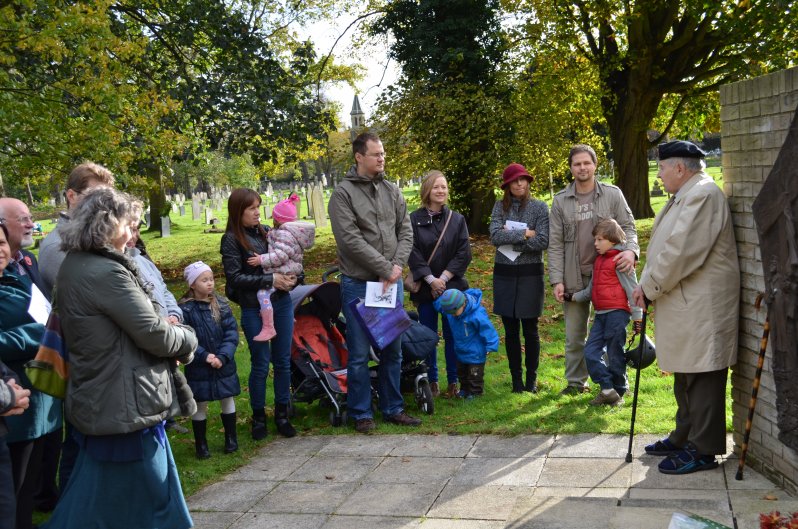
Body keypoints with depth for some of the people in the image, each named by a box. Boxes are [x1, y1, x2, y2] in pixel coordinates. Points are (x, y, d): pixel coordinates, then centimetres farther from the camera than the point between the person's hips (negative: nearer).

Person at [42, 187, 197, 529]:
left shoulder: (74, 266, 9)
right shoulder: (106, 272, -22)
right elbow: (153, 335, -19)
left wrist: (169, 321, 0)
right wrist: (188, 339, 0)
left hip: (97, 402, 10)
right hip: (125, 406, -10)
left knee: (95, 501, 21)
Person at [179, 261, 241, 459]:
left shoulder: (221, 304, -2)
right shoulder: (185, 309, -11)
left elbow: (232, 332, -5)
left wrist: (222, 356, -16)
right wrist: (204, 356, -21)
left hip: (224, 365, 3)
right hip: (198, 368, -3)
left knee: (227, 400, 14)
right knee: (200, 405, 7)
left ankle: (231, 438, 30)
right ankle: (200, 444, 23)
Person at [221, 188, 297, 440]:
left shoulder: (267, 231, 6)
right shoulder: (231, 240, -6)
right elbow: (235, 277, -12)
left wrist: (291, 277, -8)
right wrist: (270, 280, -18)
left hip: (281, 303, 4)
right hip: (254, 309, -4)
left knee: (283, 361, 10)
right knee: (260, 364, 4)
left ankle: (282, 414, 23)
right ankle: (258, 417, 21)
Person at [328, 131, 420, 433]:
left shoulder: (392, 191, 9)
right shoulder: (344, 193, -8)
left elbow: (405, 232, 8)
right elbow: (350, 239, -15)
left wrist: (398, 265, -9)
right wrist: (385, 268, -15)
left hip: (391, 283, 5)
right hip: (358, 284, -5)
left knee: (393, 350, 12)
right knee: (359, 354, 2)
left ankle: (393, 409, 24)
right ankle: (361, 414, 15)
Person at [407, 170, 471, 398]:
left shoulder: (457, 219, 4)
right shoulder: (414, 219, -2)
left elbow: (464, 254, -1)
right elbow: (413, 254, -6)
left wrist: (444, 278, -11)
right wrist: (431, 280, -14)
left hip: (453, 286, 1)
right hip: (425, 288, -1)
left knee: (452, 334, 4)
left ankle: (453, 381, 14)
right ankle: (431, 381, 17)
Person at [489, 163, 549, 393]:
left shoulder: (539, 207, -2)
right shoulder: (500, 206, 5)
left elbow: (543, 242, -12)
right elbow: (495, 236, -10)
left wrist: (510, 238, -10)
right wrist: (524, 234, -14)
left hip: (530, 273, -2)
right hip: (504, 273, 2)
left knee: (530, 330, 5)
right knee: (510, 330, 8)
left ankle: (531, 379, 17)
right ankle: (516, 378, 19)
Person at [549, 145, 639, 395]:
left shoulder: (613, 194, 1)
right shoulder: (560, 201, 3)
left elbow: (628, 227, 3)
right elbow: (555, 243, 2)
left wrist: (631, 250, -19)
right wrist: (556, 280, -4)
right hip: (574, 278, 2)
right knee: (574, 335, 10)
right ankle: (575, 382, 24)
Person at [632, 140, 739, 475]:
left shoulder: (703, 194, -16)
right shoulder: (685, 196, 18)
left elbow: (680, 251, -22)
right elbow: (667, 247, 17)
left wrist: (649, 287, -12)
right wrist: (648, 286, 5)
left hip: (701, 306, -11)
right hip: (684, 305, 11)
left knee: (702, 377, -3)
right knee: (685, 376, 18)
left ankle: (703, 450, 5)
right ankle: (685, 437, 30)